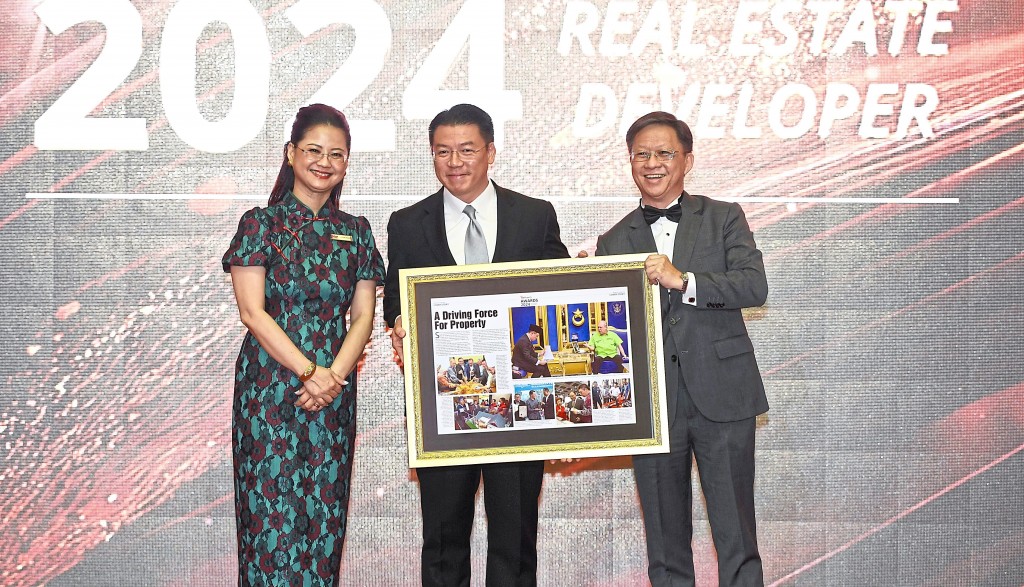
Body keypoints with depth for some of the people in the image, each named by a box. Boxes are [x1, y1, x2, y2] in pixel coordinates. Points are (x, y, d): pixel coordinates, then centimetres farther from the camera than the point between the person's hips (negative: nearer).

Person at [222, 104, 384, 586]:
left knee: (325, 514, 5)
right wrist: (307, 371, -14)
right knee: (274, 513, -4)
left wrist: (335, 375, -10)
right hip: (270, 380, -3)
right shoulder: (261, 222, 1)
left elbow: (363, 316, 6)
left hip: (335, 386, 3)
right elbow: (252, 312, -7)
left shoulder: (356, 231, 11)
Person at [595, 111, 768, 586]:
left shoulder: (724, 218, 8)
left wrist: (683, 280, -19)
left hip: (721, 397, -2)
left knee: (737, 538, 1)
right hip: (651, 403, 2)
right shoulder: (614, 242, 12)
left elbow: (755, 286, -7)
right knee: (665, 544, 9)